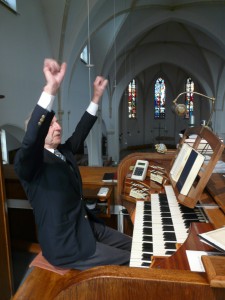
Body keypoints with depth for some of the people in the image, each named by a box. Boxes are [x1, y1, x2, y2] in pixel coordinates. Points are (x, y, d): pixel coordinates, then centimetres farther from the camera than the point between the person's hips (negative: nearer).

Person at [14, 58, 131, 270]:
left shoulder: (63, 151, 5)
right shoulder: (29, 162, -19)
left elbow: (80, 133, 13)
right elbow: (31, 140, -40)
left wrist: (97, 96, 9)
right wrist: (51, 88, -48)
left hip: (86, 226, 9)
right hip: (65, 244, -8)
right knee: (131, 262, -7)